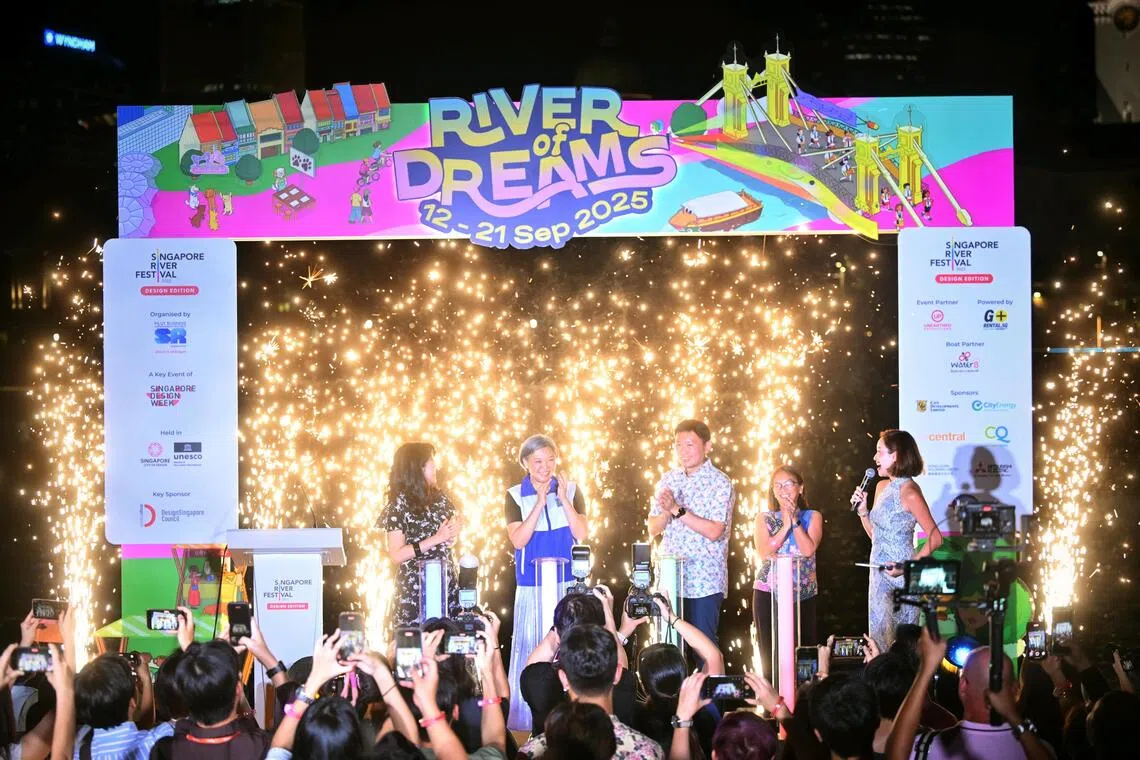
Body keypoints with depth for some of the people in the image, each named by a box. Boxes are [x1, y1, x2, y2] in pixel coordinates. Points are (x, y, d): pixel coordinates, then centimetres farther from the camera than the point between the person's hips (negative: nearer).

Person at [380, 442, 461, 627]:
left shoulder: (438, 497, 9)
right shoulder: (399, 505, -6)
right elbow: (396, 555, -11)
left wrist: (453, 533, 2)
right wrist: (436, 539, -15)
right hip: (416, 588, -5)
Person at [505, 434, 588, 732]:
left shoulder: (572, 490, 4)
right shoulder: (515, 496, 2)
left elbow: (581, 535, -3)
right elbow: (518, 540, -8)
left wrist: (563, 499, -13)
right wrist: (540, 503, -15)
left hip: (567, 582, 1)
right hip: (531, 584, -1)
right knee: (530, 648, -1)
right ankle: (527, 718, 5)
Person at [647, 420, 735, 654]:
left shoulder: (720, 483, -5)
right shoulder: (668, 480, 11)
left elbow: (714, 531, -15)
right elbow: (653, 529, 9)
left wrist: (677, 510, -18)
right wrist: (667, 513, -12)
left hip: (705, 580, -5)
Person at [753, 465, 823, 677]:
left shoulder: (812, 517, 8)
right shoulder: (764, 518, 9)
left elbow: (809, 549, -9)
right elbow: (763, 553, -7)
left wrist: (794, 520, -8)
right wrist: (785, 525, -8)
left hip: (804, 594, 0)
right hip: (769, 593, 0)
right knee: (770, 653, -2)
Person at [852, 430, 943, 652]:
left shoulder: (909, 492, -14)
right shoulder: (882, 487, 11)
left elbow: (935, 538, -16)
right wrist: (862, 510, 4)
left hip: (900, 576, -8)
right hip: (879, 573, 8)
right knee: (878, 637, 6)